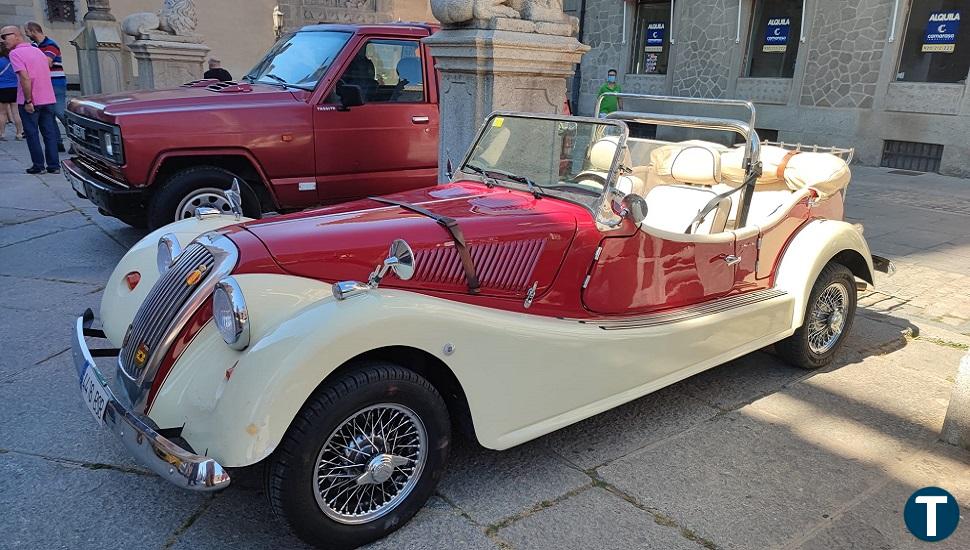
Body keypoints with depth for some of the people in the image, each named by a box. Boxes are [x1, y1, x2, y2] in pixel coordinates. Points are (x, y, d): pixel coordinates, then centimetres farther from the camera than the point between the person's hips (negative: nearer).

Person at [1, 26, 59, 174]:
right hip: (49, 100, 7)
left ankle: (38, 165, 5)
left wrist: (28, 101, -17)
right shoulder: (38, 51, 14)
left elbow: (25, 78, -20)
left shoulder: (15, 53, -9)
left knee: (32, 134, 3)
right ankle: (54, 166, 7)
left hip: (30, 102, -6)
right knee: (49, 134, 7)